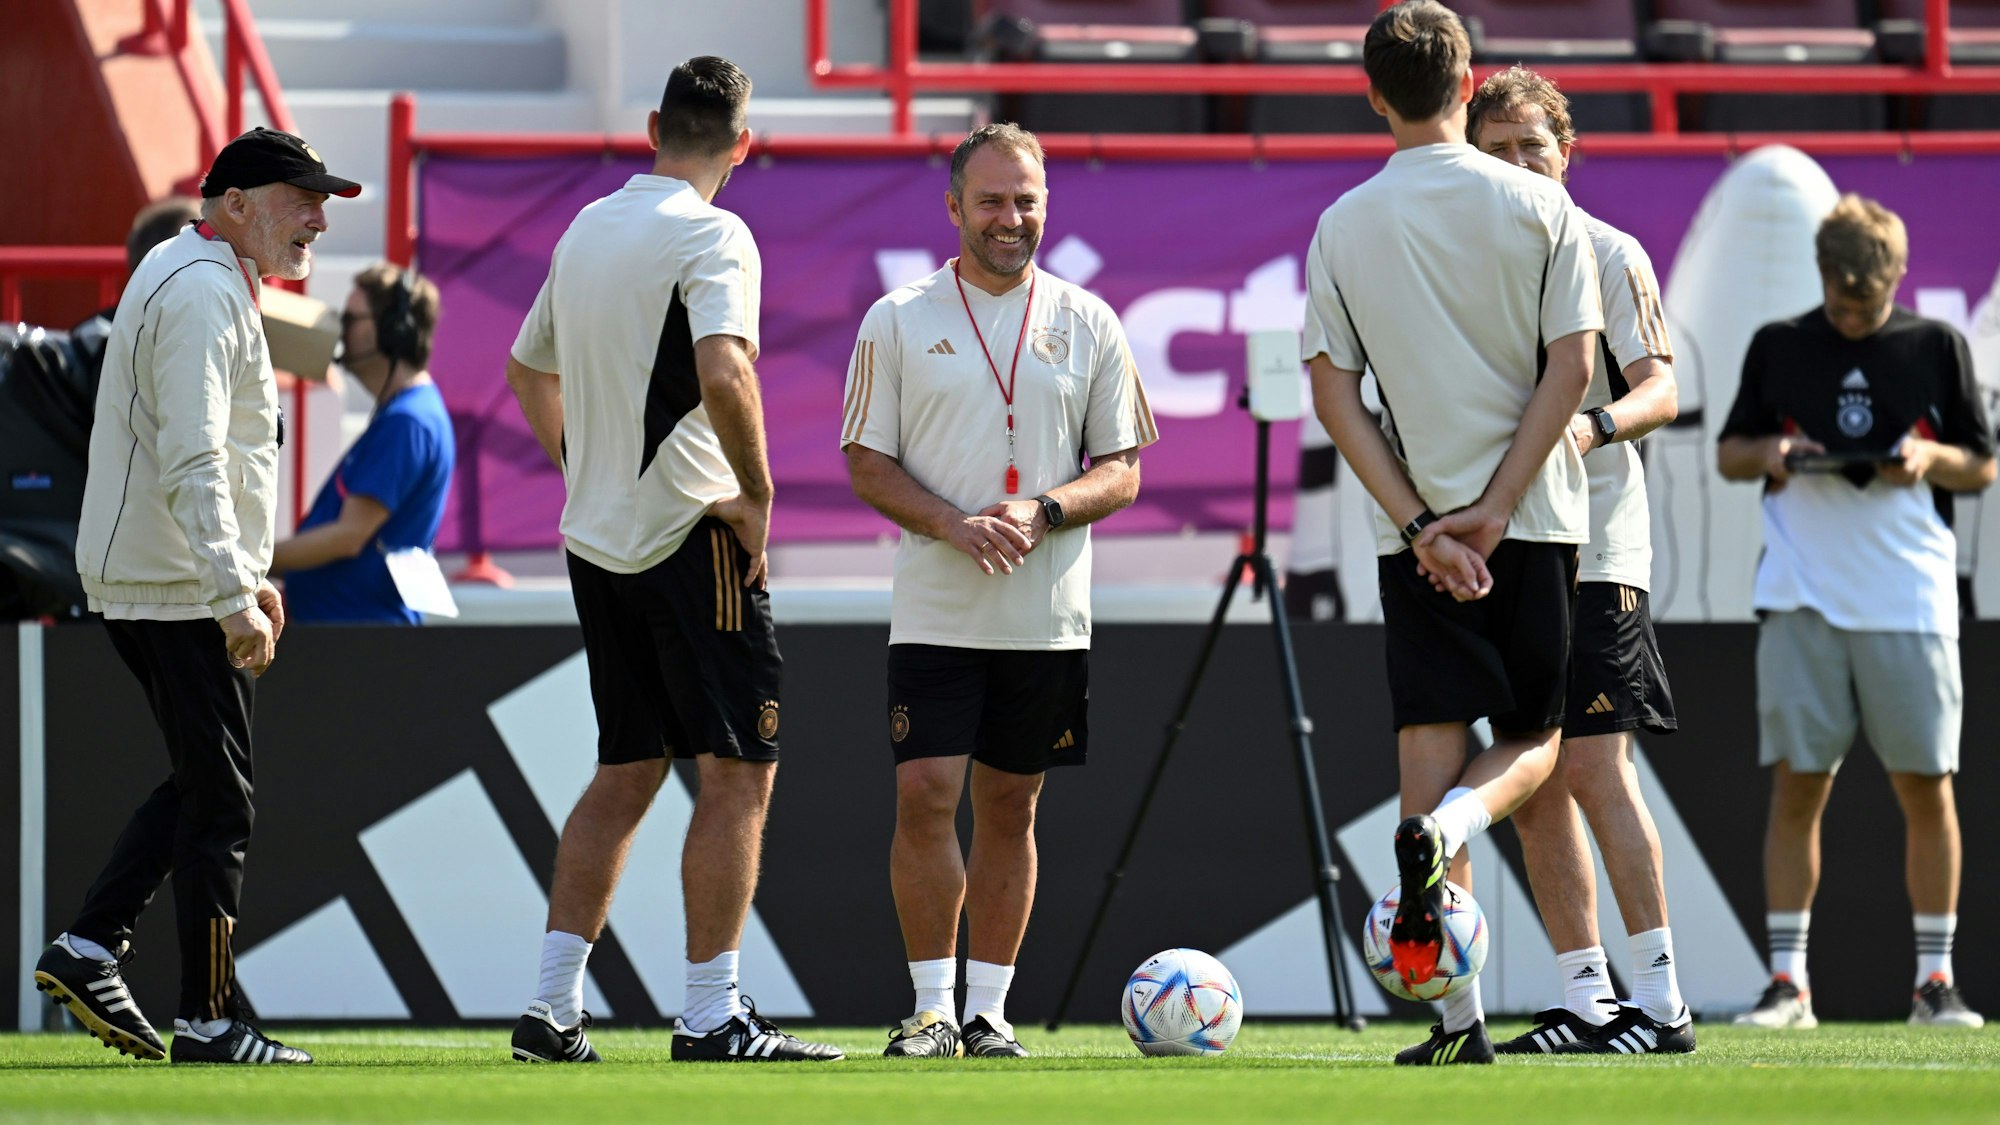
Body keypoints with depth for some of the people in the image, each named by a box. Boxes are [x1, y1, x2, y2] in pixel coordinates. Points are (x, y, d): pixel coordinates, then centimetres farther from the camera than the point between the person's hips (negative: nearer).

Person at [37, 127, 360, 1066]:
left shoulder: (181, 277, 18)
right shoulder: (204, 292, -16)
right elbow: (192, 463, -25)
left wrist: (246, 574, 26)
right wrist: (234, 597, -30)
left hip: (134, 580, 10)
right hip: (178, 589, -10)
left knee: (203, 781, 16)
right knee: (220, 801, -5)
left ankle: (88, 951, 12)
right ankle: (208, 1022, -2)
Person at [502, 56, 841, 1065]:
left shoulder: (586, 229, 13)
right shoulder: (710, 234, -12)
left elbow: (528, 368, 25)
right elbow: (722, 372, -27)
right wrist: (757, 492, -16)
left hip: (598, 543, 8)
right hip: (690, 533, -8)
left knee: (624, 773, 13)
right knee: (738, 772, -2)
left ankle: (552, 1008, 8)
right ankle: (711, 1018, -5)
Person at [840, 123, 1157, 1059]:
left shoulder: (1087, 324, 7)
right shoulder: (898, 321, 3)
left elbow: (1122, 472, 6)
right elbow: (868, 465, 1)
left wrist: (1041, 511, -14)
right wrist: (954, 527, -16)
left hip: (1048, 618, 2)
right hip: (934, 616, -2)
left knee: (1010, 807, 6)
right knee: (924, 798, -10)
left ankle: (989, 1009, 13)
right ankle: (932, 1007, -1)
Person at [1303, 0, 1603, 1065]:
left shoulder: (1343, 227, 2)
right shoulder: (1538, 205, -1)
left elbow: (1334, 395, -2)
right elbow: (1571, 365, -7)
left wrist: (1420, 523, -6)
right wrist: (1495, 506, -7)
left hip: (1416, 529, 0)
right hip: (1535, 518, 0)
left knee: (1432, 745, 0)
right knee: (1533, 739, 12)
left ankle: (1457, 1019, -8)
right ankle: (1447, 826, -23)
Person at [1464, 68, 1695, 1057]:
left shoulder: (1609, 254, -1)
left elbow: (1659, 390, -9)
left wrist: (1593, 426, -28)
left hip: (1592, 542, -6)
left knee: (1590, 764, -12)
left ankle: (1661, 1001, -10)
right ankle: (1585, 999, 8)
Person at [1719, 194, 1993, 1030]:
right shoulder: (1779, 347, 8)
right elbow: (1729, 453, 14)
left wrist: (1930, 458, -11)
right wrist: (1768, 454, -8)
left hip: (1911, 600, 0)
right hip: (1802, 599, 0)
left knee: (1926, 788, 0)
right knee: (1796, 786, -3)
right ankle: (1787, 978, 1)